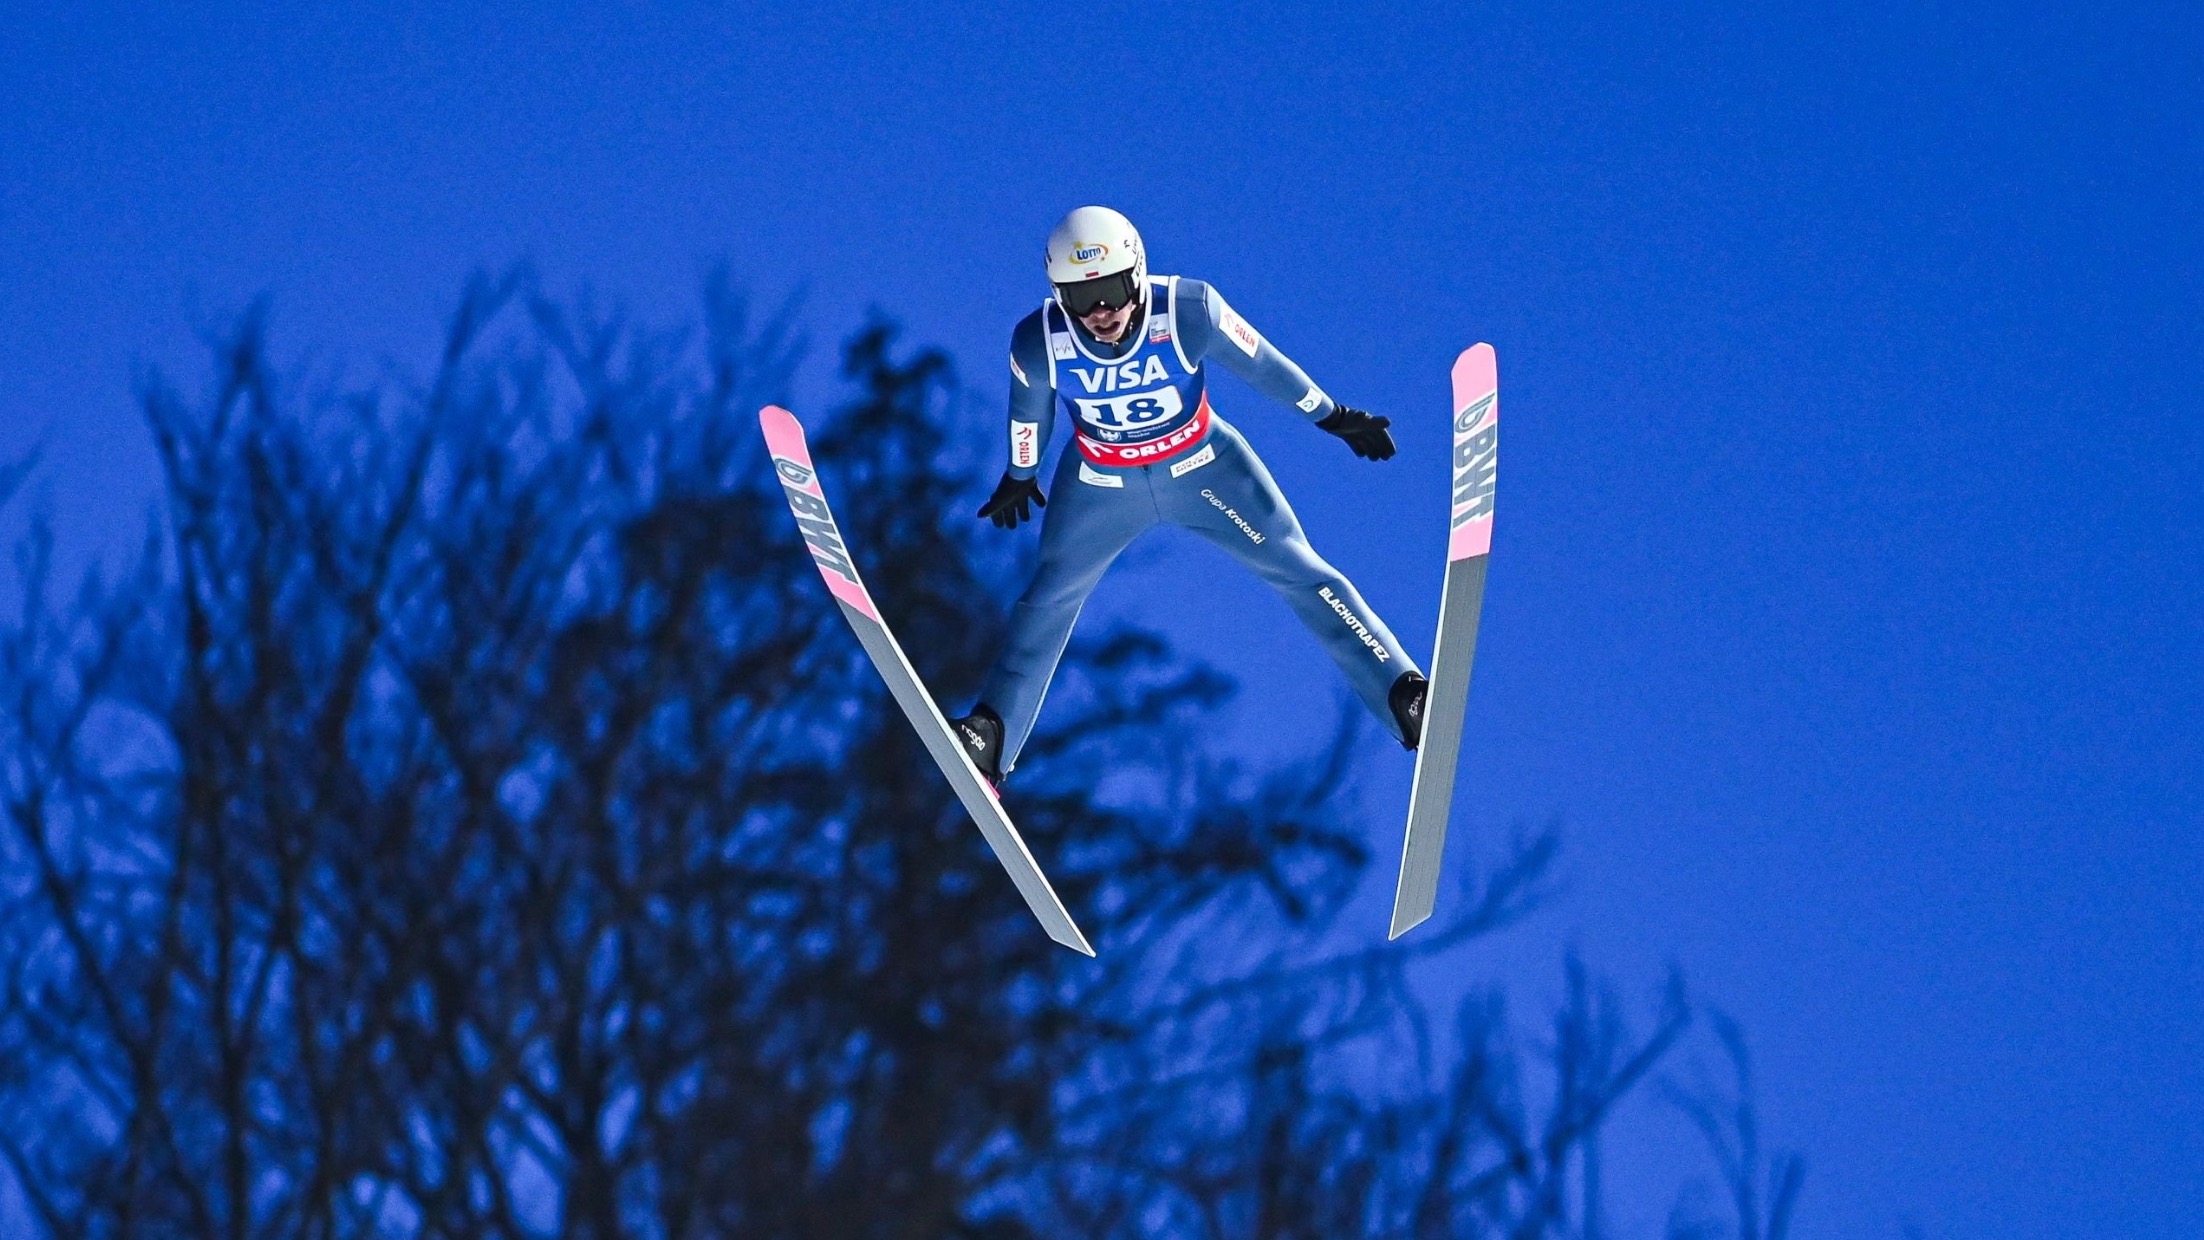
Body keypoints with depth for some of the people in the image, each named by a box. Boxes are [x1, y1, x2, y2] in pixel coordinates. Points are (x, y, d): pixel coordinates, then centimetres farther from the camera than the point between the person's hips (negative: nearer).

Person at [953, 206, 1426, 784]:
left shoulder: (1188, 311, -32)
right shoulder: (1038, 343, -27)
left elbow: (1263, 364, -14)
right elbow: (1029, 413, -4)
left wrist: (1334, 418, -1)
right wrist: (1019, 478, 14)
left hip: (1202, 468, -1)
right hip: (1102, 485, 1)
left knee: (1300, 572, -2)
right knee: (1049, 601, 6)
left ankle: (1406, 700, 1)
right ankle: (990, 732, 18)